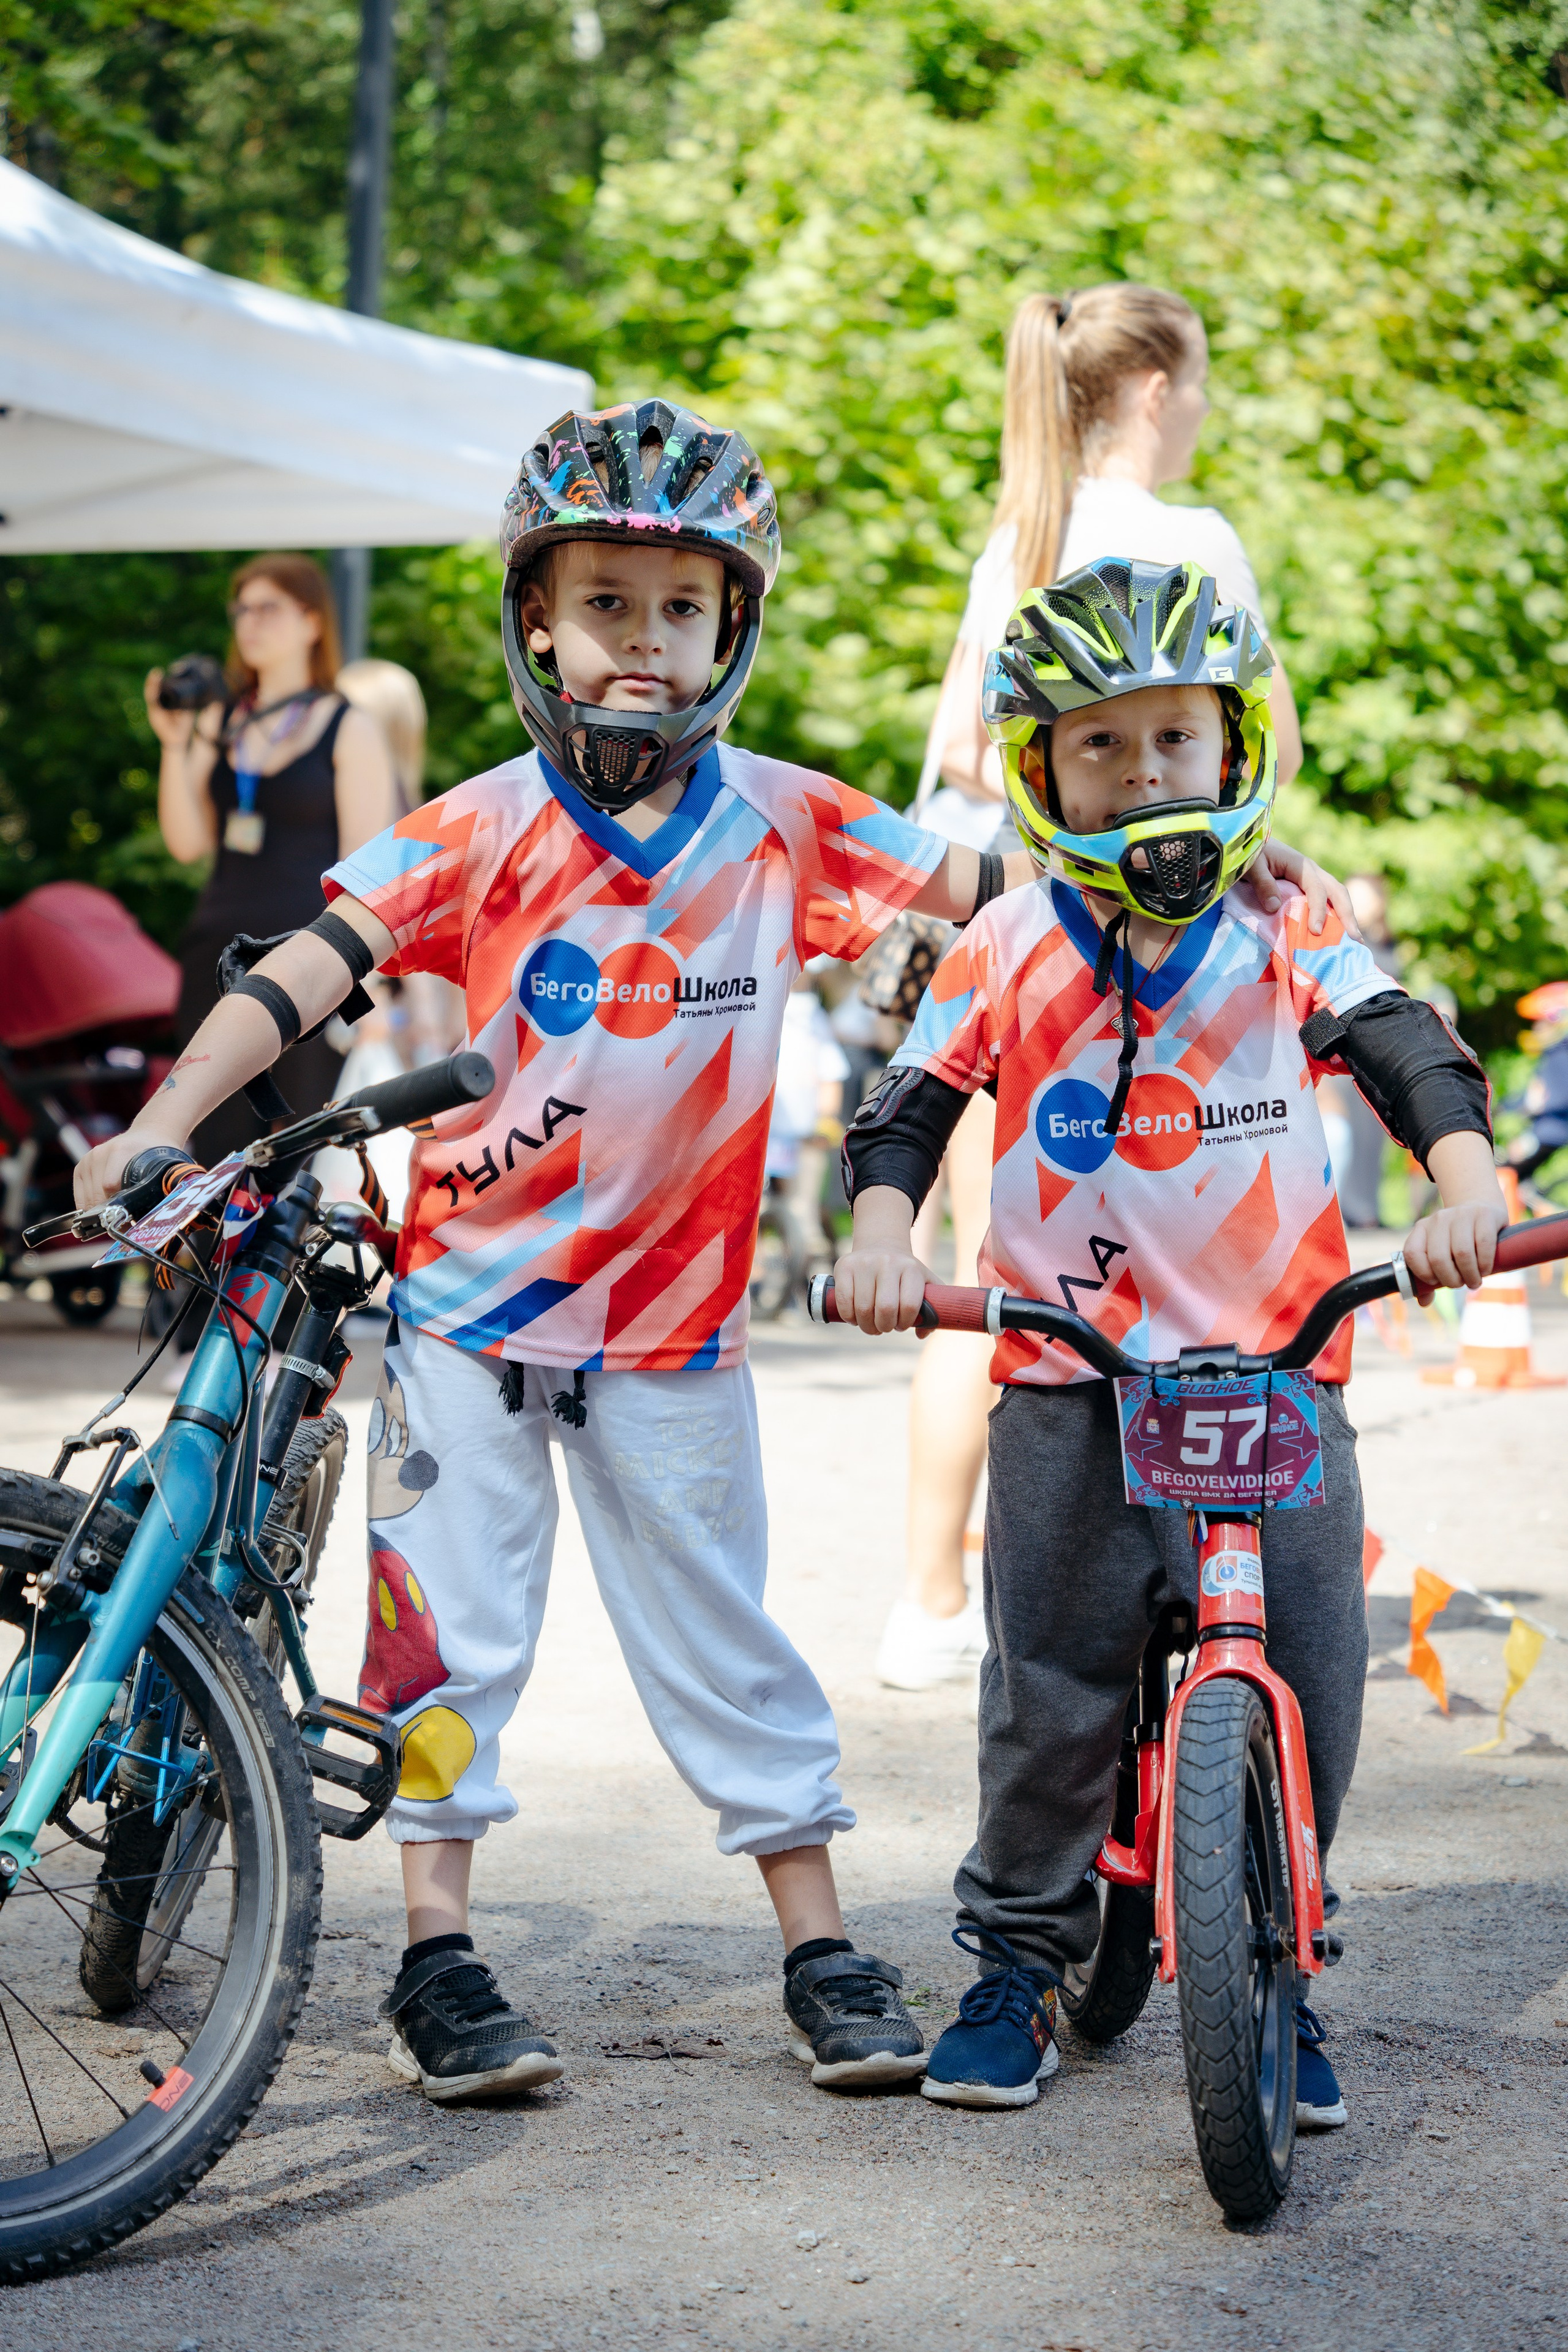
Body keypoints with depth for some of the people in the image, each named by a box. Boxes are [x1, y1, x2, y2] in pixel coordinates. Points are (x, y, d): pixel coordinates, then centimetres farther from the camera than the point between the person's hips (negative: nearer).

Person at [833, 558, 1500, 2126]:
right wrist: (880, 1231, -15)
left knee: (1306, 1684, -1)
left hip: (1276, 1370, 1)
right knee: (1051, 1697, 0)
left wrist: (1463, 1183, -26)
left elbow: (1409, 1053, -7)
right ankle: (1018, 1955, 19)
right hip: (1068, 1379, 0)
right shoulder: (1008, 952, 4)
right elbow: (910, 1106, 4)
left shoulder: (1289, 944, 4)